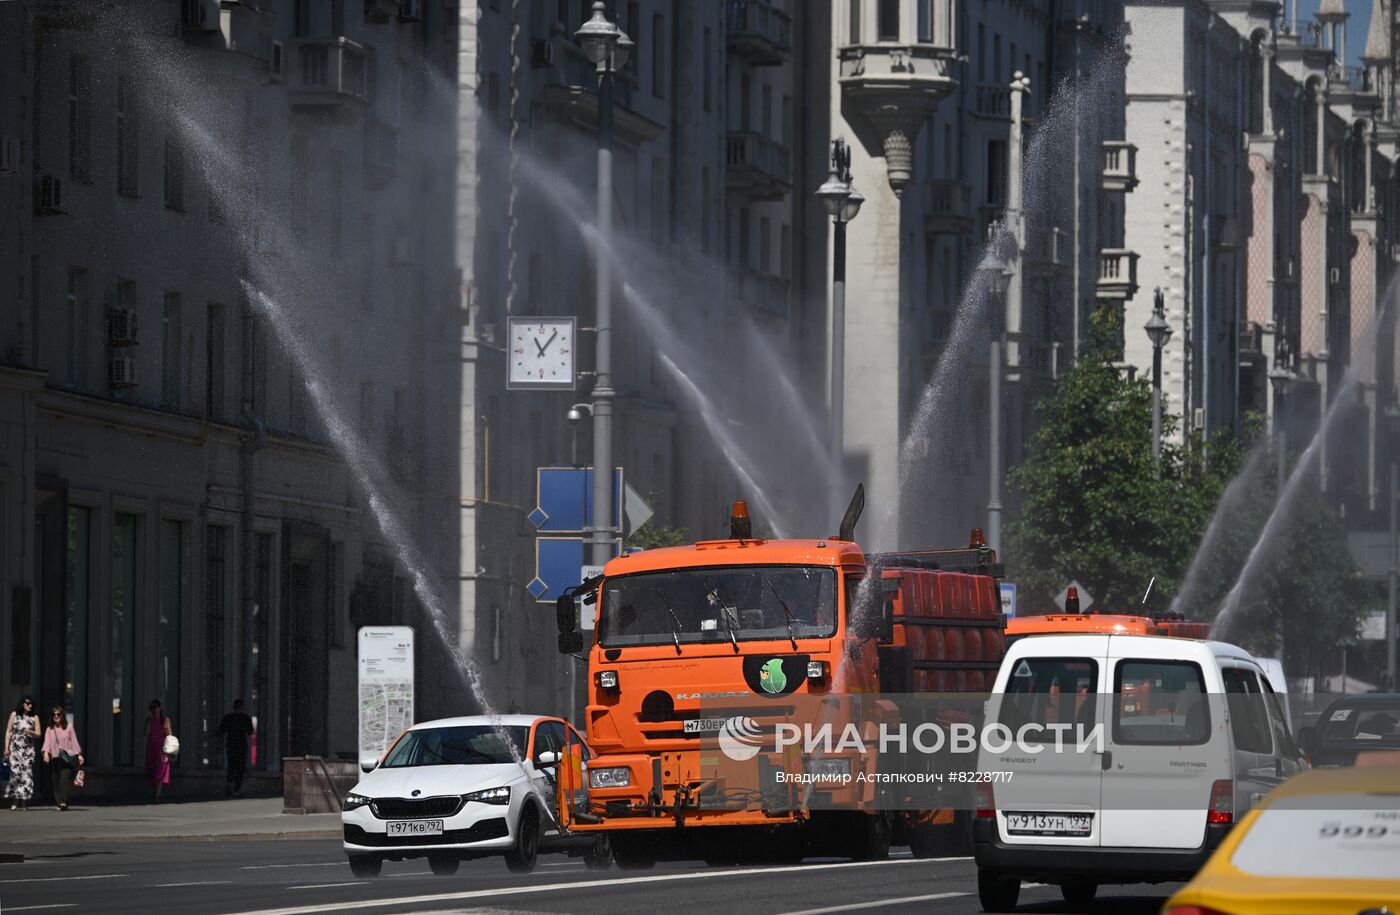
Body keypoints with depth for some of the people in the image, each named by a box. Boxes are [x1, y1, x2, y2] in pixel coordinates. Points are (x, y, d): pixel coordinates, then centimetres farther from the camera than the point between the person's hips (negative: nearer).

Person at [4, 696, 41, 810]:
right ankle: (14, 802, -9)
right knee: (15, 773, -12)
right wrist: (6, 748, -2)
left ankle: (22, 802, -3)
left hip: (28, 749, 2)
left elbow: (38, 734, 11)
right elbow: (8, 732, 5)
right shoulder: (14, 715, 7)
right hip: (15, 748, -2)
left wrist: (31, 732, -12)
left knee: (26, 774, -6)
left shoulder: (34, 718, 11)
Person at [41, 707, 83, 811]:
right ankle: (59, 803, 5)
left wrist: (79, 754, 4)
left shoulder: (68, 727, 9)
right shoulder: (50, 729, 11)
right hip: (55, 758, 2)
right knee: (56, 781, -2)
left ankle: (63, 802, -23)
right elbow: (47, 742, 0)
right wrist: (46, 752, -18)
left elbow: (74, 742, 10)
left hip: (67, 757, -2)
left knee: (64, 778, -17)